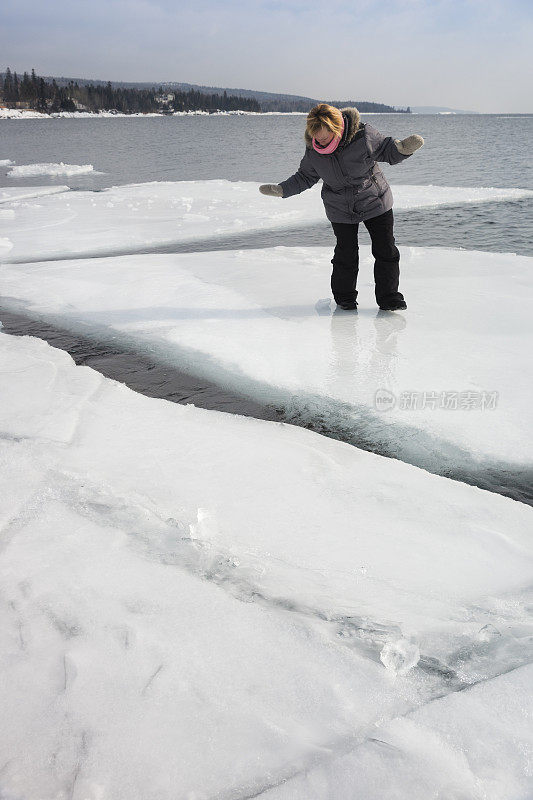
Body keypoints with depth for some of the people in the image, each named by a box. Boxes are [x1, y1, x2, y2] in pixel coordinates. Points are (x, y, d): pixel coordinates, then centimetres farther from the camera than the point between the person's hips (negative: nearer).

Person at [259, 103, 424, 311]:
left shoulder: (362, 134, -20)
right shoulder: (313, 150, -11)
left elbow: (386, 150, -7)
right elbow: (305, 177, 4)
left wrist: (402, 148, -28)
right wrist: (281, 189, -6)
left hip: (375, 203, -1)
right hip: (341, 211, 1)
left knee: (386, 251, -1)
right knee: (346, 255, -2)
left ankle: (388, 297, 13)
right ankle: (344, 298, 20)